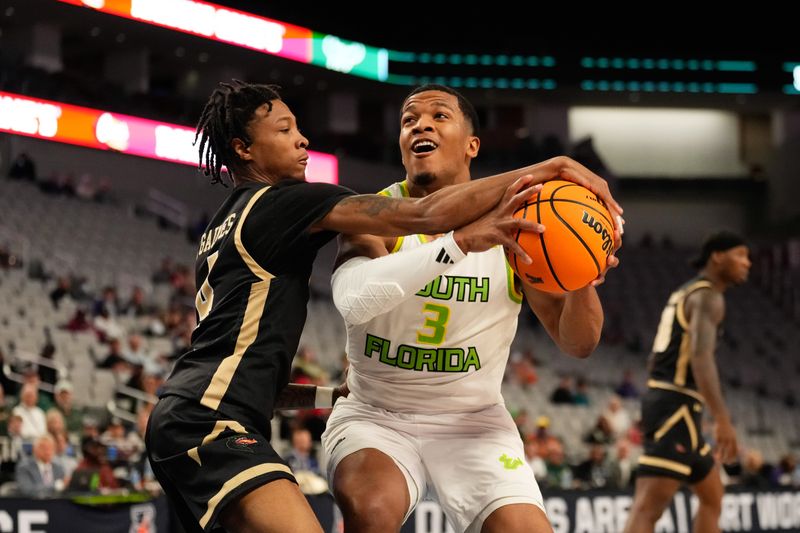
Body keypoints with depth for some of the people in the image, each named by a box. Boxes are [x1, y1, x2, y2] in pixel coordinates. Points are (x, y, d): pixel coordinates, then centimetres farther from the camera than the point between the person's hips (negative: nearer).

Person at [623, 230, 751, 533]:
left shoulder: (686, 294, 22)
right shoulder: (708, 297, -8)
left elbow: (655, 360, 25)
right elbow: (701, 357, -23)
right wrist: (723, 420, -29)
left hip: (661, 398, 11)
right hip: (677, 407, -11)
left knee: (712, 496, 21)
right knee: (648, 507, -21)